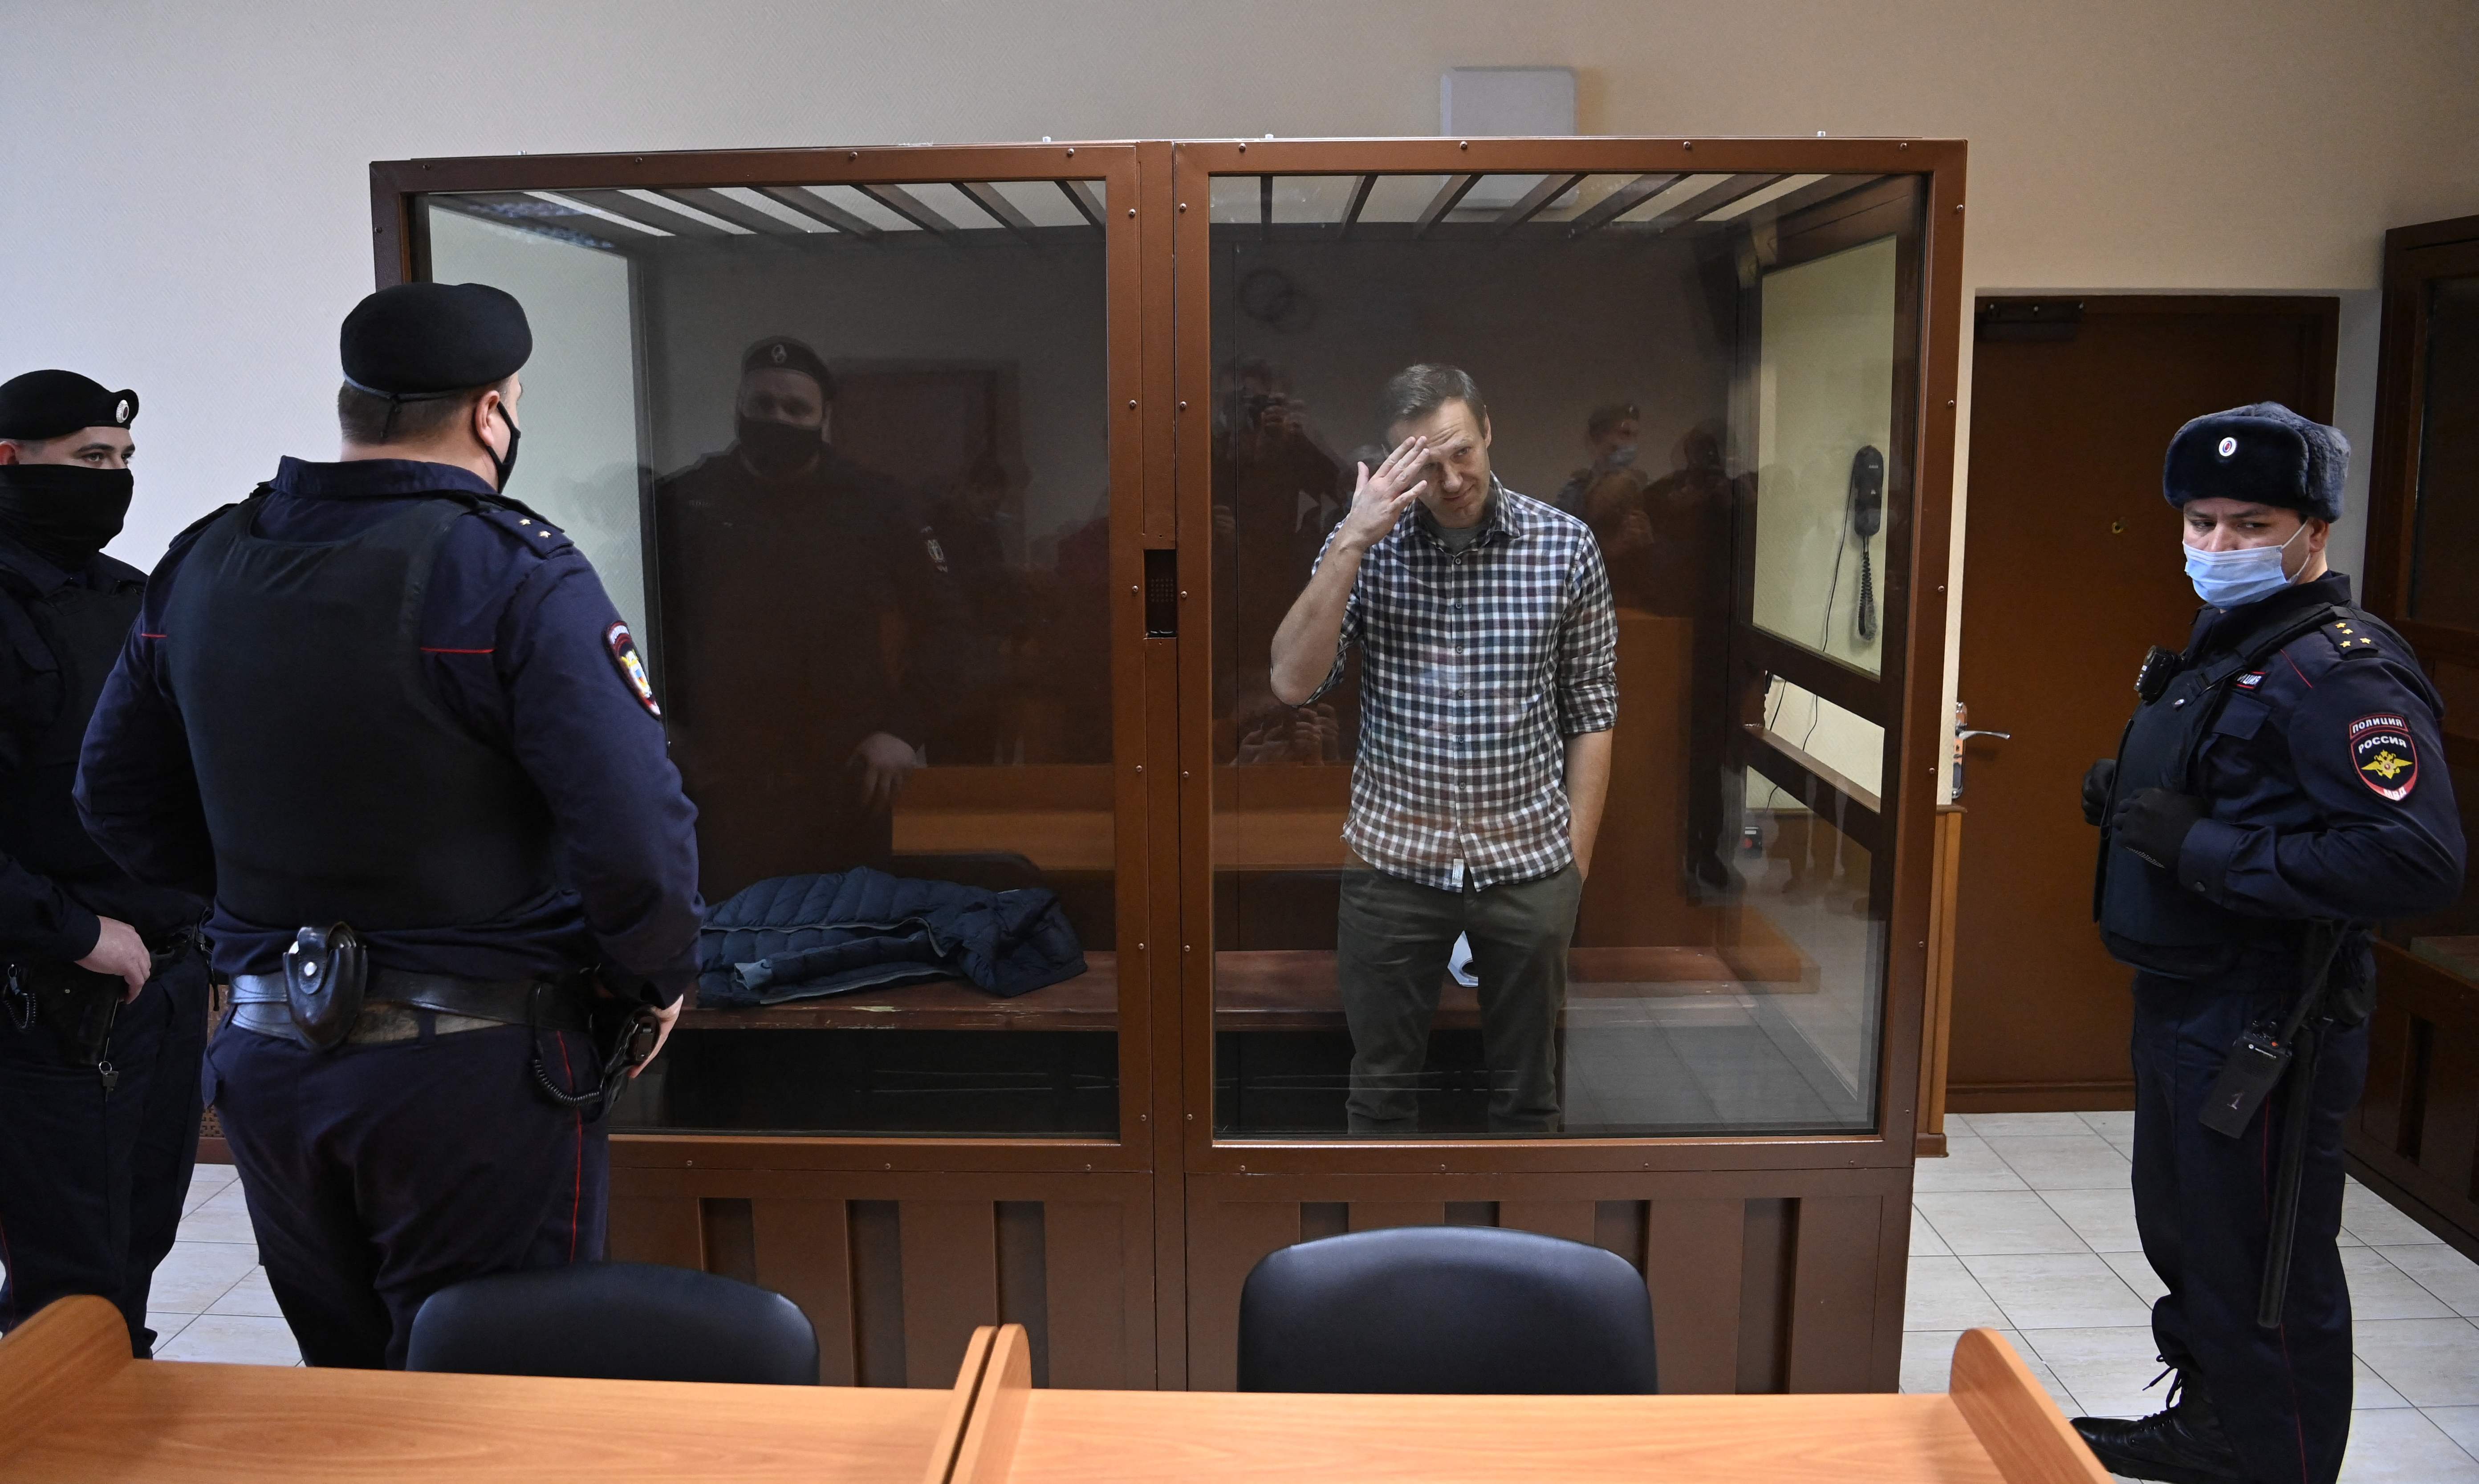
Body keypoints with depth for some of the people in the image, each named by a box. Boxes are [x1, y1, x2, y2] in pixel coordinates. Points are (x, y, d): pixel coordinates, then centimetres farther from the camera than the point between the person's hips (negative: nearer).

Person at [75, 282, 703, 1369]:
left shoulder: (199, 566, 5)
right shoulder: (517, 575, -16)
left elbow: (118, 798, 13)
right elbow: (637, 830, -23)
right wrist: (654, 985, -6)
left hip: (265, 1062, 6)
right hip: (476, 1069, -6)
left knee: (345, 1387, 22)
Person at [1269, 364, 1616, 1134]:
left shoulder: (1565, 545, -5)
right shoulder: (1365, 545, -4)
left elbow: (1591, 714, 1)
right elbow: (1292, 684, -16)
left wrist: (1576, 865, 0)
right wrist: (1351, 542, -23)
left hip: (1528, 865, 0)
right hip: (1393, 863, 1)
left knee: (1525, 1089, 15)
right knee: (1382, 1087, 15)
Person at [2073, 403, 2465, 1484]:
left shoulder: (2339, 670, -19)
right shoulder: (2222, 649, 13)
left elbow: (2417, 859, -30)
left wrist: (2203, 847, -28)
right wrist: (2128, 801, 6)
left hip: (2266, 1030, -10)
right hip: (2182, 1002, 10)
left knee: (2263, 1280, 2)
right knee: (2186, 1239, 24)